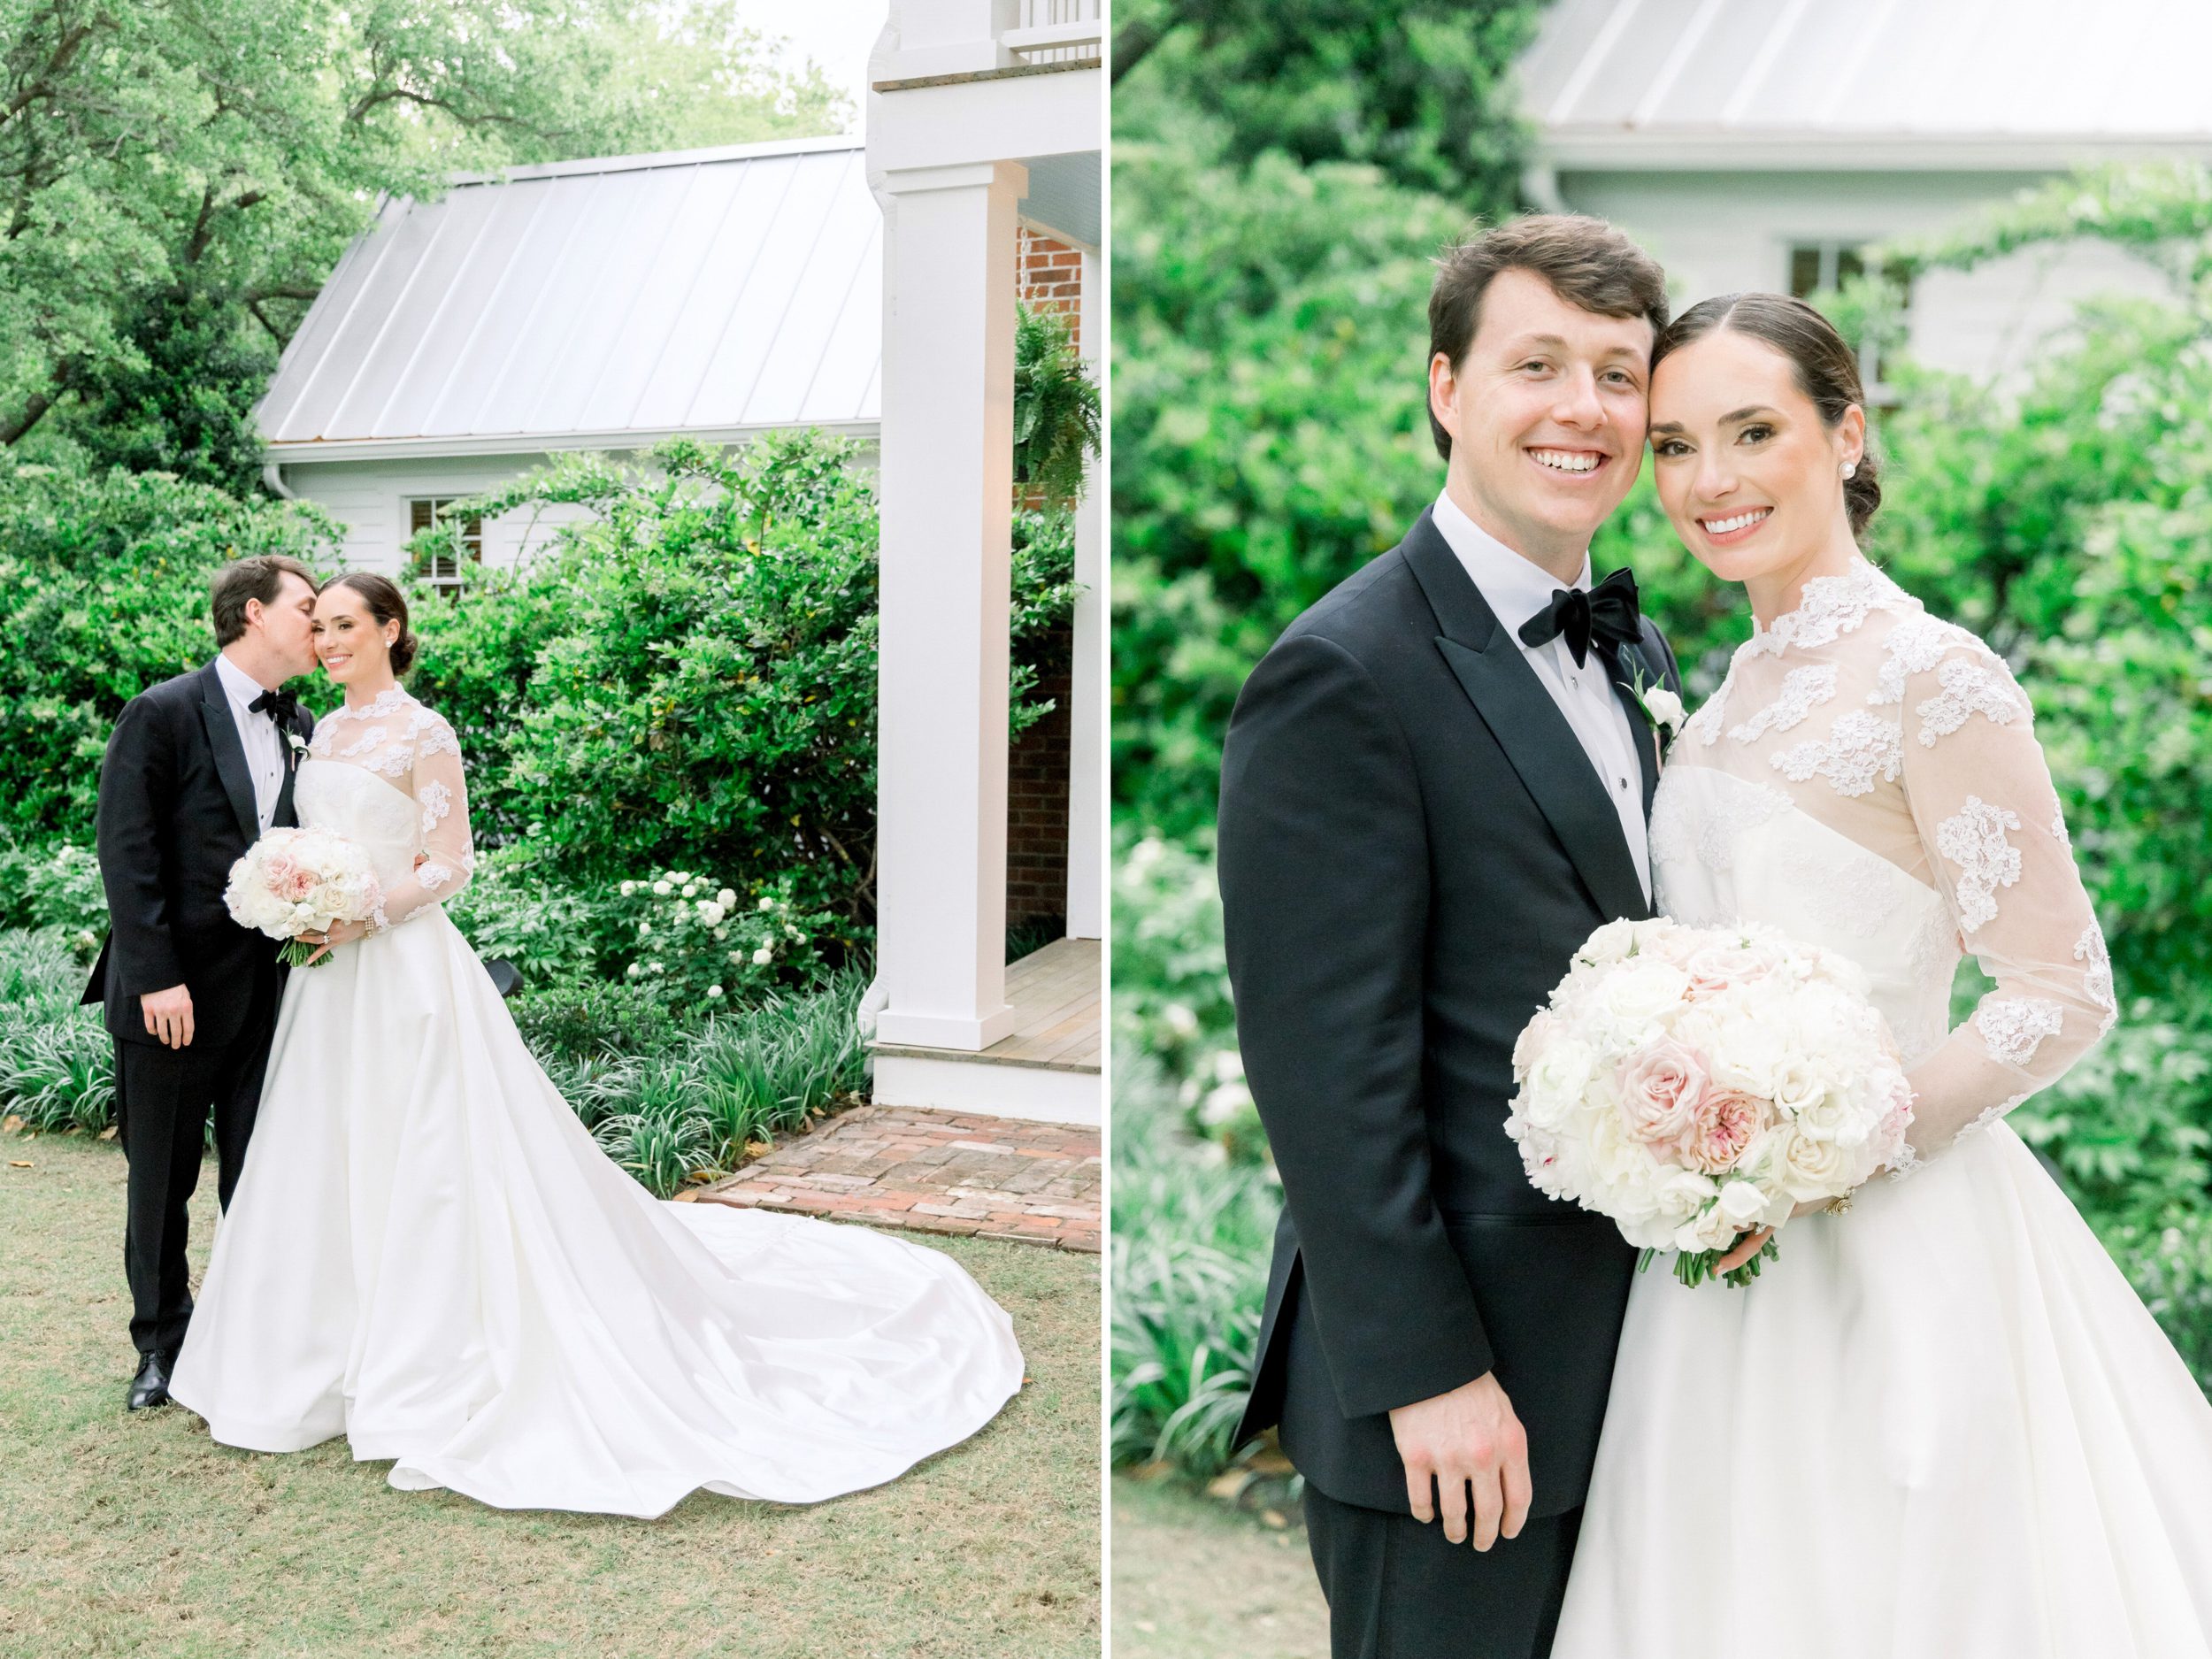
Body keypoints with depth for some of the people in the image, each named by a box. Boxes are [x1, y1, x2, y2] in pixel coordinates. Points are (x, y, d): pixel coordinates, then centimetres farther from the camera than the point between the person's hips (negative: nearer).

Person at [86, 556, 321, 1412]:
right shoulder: (161, 714, -9)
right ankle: (161, 1341, 27)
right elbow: (126, 852, -12)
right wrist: (157, 977, -17)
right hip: (175, 993, -4)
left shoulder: (302, 728, 9)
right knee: (161, 1177, 11)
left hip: (270, 989, 4)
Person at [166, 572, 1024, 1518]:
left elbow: (448, 866, -12)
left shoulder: (422, 734, -9)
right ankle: (329, 1357, 26)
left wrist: (359, 916, -19)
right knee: (329, 1170, 12)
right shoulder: (325, 732, 14)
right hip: (331, 978, 8)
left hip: (405, 969, -8)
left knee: (420, 1168, -4)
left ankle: (432, 1372, 7)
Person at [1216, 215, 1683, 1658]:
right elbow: (1323, 1062, -20)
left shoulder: (1635, 650, 10)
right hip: (1452, 1383, -8)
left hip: (1616, 1346, 8)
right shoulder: (1348, 675, -17)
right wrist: (1426, 1372, -18)